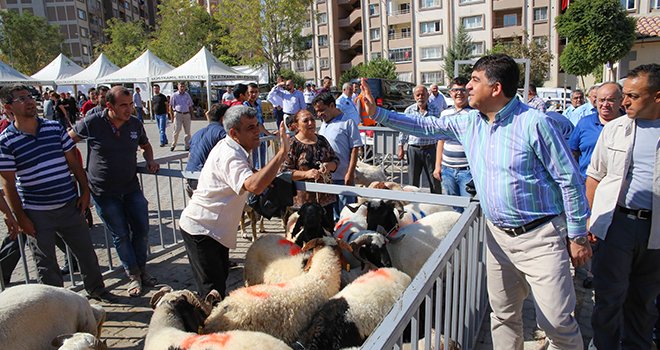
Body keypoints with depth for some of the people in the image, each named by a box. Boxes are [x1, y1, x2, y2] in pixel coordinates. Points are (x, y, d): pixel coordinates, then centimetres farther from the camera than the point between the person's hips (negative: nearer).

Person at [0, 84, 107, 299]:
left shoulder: (55, 128, 2)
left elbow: (73, 162, 7)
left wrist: (85, 191, 3)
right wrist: (20, 218, -7)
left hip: (70, 205, 3)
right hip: (37, 213, -3)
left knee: (85, 250, 14)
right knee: (46, 263, 11)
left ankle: (96, 289, 34)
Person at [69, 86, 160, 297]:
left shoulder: (135, 124, -1)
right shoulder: (92, 123, -12)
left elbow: (146, 146, 19)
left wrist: (150, 161, 0)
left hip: (131, 187, 3)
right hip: (104, 191, -3)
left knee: (142, 230, 4)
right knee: (120, 234, 3)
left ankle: (141, 269, 24)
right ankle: (133, 276, 18)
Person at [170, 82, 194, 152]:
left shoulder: (187, 95, 13)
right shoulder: (174, 95, 2)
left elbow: (190, 106, 17)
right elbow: (170, 106, 3)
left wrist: (191, 114, 10)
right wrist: (172, 114, -4)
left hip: (187, 114, 4)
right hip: (178, 114, -3)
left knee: (187, 131, 3)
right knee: (177, 130, -9)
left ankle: (187, 146, 10)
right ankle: (173, 145, 7)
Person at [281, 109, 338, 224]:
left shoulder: (322, 140, 10)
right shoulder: (292, 145, -7)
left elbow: (335, 160, 15)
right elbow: (284, 172, -12)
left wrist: (329, 165, -7)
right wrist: (306, 174, -22)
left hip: (327, 198, 6)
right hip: (303, 200, -5)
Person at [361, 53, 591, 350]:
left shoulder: (533, 123, -16)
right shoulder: (470, 122, 3)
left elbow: (570, 180, -11)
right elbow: (425, 126, 12)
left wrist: (578, 236, -8)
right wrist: (378, 113, 6)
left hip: (540, 236, -6)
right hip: (498, 236, 6)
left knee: (557, 321, 0)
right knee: (503, 315, 18)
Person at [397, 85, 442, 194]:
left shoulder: (434, 110, 2)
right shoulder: (409, 110, 3)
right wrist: (400, 147, 4)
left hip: (430, 149, 0)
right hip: (413, 149, 0)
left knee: (435, 181, 5)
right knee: (413, 182, 9)